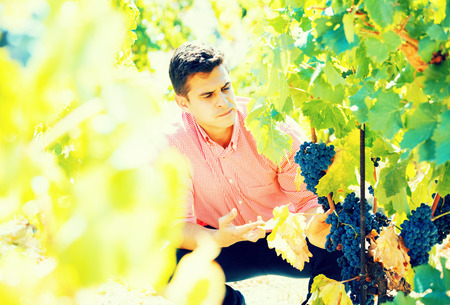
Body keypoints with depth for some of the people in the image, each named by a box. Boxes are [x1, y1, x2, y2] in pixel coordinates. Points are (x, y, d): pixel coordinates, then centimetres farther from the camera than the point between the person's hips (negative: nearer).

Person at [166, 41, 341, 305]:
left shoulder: (275, 127, -18)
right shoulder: (172, 144, -17)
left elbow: (307, 196, -14)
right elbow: (177, 222, -19)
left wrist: (314, 226, -40)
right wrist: (218, 239, -42)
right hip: (222, 246, 1)